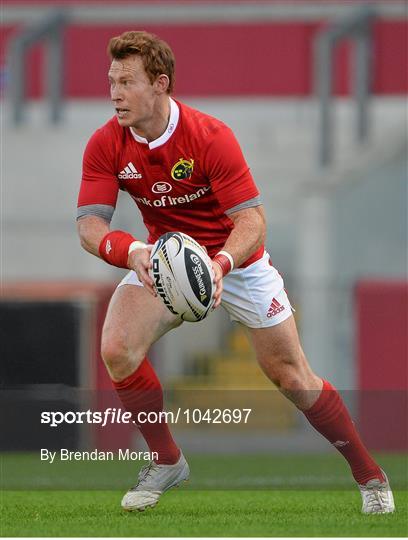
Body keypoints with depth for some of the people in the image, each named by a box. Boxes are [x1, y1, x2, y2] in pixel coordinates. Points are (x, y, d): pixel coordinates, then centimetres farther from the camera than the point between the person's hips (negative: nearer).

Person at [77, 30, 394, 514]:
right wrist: (133, 252, -43)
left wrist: (220, 265, -46)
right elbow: (89, 224, -21)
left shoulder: (211, 137, -25)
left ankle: (369, 476, 16)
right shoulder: (106, 146, -16)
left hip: (233, 260, -3)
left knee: (291, 375, -1)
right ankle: (165, 461, -1)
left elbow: (251, 220, -26)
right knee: (116, 350, -22)